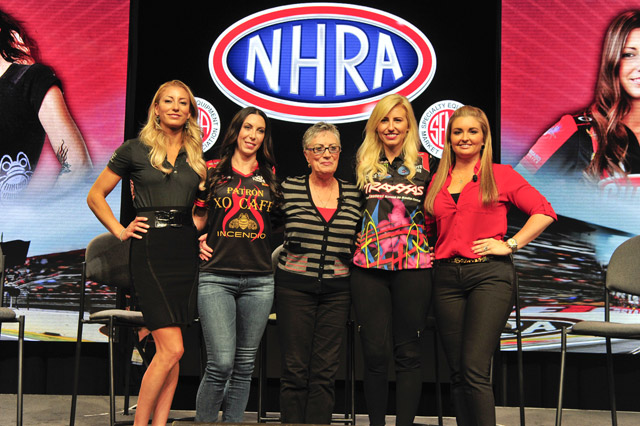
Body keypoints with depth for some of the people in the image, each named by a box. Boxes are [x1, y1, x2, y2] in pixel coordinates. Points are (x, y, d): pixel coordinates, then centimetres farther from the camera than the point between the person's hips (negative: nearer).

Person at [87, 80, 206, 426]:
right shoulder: (135, 149, 4)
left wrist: (204, 236, 7)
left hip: (186, 249, 4)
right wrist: (120, 231, 0)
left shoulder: (197, 157, 14)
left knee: (170, 350, 5)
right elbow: (95, 196, 10)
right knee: (171, 348, -12)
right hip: (149, 247, -4)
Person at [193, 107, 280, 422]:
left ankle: (232, 421, 20)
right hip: (217, 277, -2)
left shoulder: (271, 176, 12)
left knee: (244, 364, 8)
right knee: (221, 363, -9)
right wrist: (196, 242, 0)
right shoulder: (212, 171, 7)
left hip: (260, 280, 3)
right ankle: (203, 420, 8)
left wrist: (277, 254, 5)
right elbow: (198, 217, 16)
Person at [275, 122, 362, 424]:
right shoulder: (288, 188, 1)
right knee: (294, 369, 0)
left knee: (325, 371, 4)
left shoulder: (354, 194, 6)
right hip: (294, 285, -2)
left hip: (337, 289, 2)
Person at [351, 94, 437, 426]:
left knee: (408, 352, 2)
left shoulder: (424, 164, 7)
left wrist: (429, 244, 3)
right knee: (374, 351, 2)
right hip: (368, 266, 1)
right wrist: (356, 238, 7)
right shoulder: (361, 162, 10)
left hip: (413, 266, -1)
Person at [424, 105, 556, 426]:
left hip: (489, 274, -4)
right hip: (447, 276, 4)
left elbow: (544, 212, 1)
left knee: (474, 370, -14)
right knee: (457, 373, 5)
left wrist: (510, 244, -6)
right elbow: (430, 229, 26)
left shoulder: (500, 176, 5)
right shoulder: (438, 181, 15)